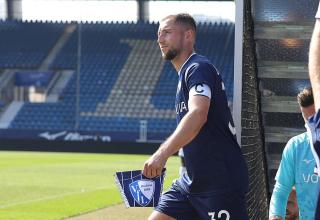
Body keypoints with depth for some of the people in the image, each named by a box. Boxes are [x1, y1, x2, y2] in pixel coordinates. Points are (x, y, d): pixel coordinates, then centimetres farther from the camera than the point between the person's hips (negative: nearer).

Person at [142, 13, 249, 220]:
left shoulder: (199, 68, -13)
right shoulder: (185, 74, 18)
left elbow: (198, 114, -31)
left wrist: (163, 154, -42)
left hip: (221, 181, -10)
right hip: (191, 180, 10)